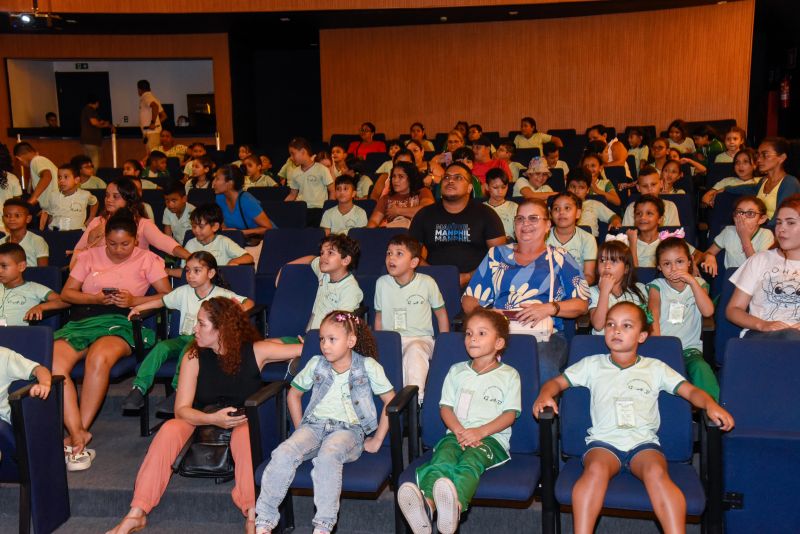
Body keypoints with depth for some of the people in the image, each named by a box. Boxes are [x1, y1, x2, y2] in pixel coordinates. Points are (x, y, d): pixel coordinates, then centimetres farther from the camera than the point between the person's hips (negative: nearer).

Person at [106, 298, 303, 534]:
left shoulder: (255, 351, -12)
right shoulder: (194, 357, -9)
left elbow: (304, 349, -12)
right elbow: (181, 409, -14)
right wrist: (214, 419, -31)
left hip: (242, 424, -1)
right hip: (201, 422, 2)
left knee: (245, 432, -36)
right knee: (171, 429, -28)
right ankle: (136, 514, -24)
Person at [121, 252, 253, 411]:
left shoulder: (222, 295, -2)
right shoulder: (183, 292, 11)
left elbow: (249, 302, -6)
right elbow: (162, 301, 19)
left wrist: (240, 309, -29)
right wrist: (138, 308, 6)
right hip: (184, 338, 4)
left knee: (189, 349, -37)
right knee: (161, 347, -25)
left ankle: (178, 389, -32)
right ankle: (139, 389, -26)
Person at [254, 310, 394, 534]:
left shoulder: (367, 366, -1)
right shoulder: (316, 364, 9)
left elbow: (391, 400, 0)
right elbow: (293, 394, 22)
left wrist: (377, 440, -1)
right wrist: (300, 430, 13)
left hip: (349, 429, -3)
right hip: (315, 424, 3)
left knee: (328, 455, -38)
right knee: (284, 453, -27)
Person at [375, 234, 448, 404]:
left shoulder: (427, 283, -1)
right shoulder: (382, 283, 6)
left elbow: (441, 314, 9)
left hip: (421, 339, -2)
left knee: (415, 350, -38)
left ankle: (415, 398, -41)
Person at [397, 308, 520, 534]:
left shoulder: (508, 375, 12)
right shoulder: (457, 371, 21)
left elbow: (510, 414, 2)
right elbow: (445, 407, 13)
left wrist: (480, 431, -14)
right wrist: (459, 431, -8)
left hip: (491, 437, -2)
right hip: (456, 433, 3)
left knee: (471, 460, -36)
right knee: (442, 457, -32)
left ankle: (455, 505, -66)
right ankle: (427, 503, -61)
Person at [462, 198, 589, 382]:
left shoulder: (559, 258, 18)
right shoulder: (497, 254, 24)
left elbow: (582, 304, 8)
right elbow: (469, 299, 19)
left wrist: (550, 308, -9)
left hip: (544, 335, -1)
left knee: (543, 369, -36)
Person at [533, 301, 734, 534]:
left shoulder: (656, 368, 17)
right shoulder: (592, 364, 18)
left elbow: (690, 391, 11)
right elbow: (557, 382, 17)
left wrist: (710, 404, -11)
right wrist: (545, 395, -7)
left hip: (643, 442, 0)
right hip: (603, 441, 0)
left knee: (657, 473, -33)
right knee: (596, 470, -33)